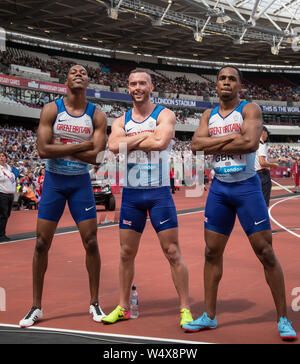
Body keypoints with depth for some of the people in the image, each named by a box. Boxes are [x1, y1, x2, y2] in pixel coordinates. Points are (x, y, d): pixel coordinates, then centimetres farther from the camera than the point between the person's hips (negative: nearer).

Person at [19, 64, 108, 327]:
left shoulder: (97, 116, -2)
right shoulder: (51, 109, -5)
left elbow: (96, 156, -13)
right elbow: (43, 150, -17)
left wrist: (62, 147, -16)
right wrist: (82, 145, -17)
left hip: (81, 183, 1)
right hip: (54, 181, -1)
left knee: (91, 242, -1)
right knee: (42, 243, 0)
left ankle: (94, 303, 14)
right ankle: (36, 307, 12)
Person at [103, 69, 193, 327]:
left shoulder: (165, 115, -3)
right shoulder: (121, 121, 9)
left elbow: (161, 142, -23)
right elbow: (114, 146, -11)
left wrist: (129, 142, -11)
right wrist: (145, 135, -13)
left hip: (159, 192, -4)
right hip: (131, 193, 4)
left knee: (172, 252, -3)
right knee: (127, 253, 10)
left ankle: (185, 309, 6)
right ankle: (123, 307, 23)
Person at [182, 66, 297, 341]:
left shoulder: (249, 110, -6)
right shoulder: (209, 115, 10)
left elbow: (251, 142, -23)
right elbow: (196, 144, -7)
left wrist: (215, 145, -13)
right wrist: (230, 137, -16)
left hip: (247, 187, -5)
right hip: (219, 189, 5)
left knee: (265, 252, -5)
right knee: (212, 252, 7)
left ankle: (283, 319, 4)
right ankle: (209, 316, 19)